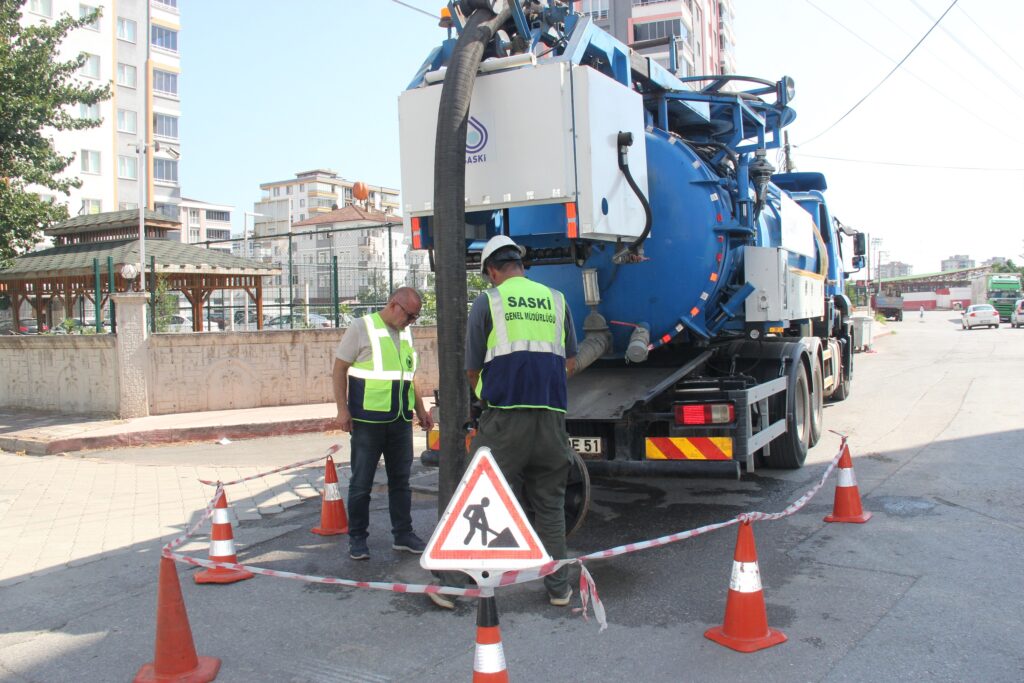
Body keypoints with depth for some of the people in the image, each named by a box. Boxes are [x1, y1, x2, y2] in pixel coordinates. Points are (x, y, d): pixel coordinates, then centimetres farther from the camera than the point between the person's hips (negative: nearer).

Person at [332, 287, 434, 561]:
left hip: (401, 421, 6)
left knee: (400, 480, 11)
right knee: (361, 482, 3)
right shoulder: (362, 328, -6)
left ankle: (403, 534, 21)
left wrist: (420, 410, 17)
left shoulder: (406, 333, 13)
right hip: (368, 421, -6)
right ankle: (357, 538, 15)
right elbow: (339, 368, -6)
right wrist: (342, 409, -12)